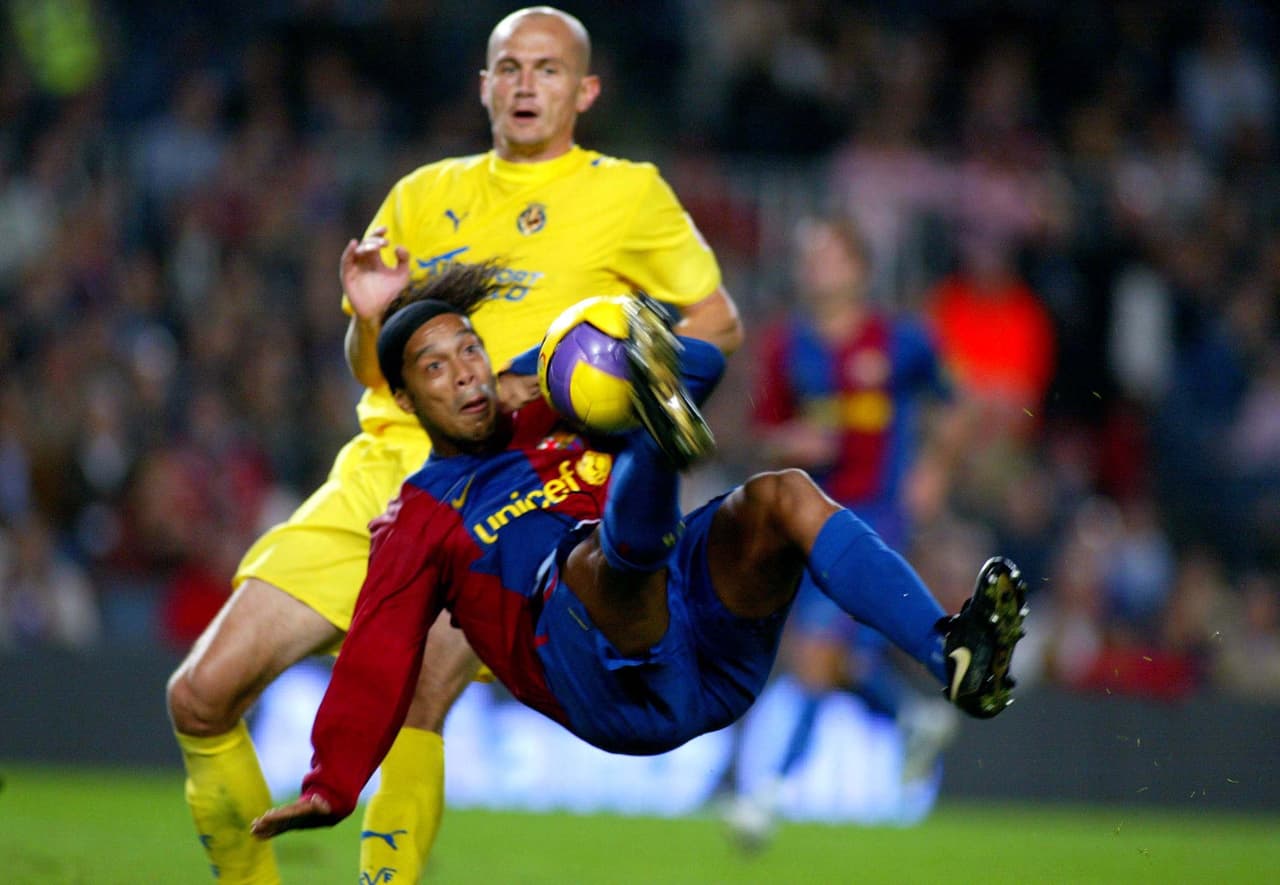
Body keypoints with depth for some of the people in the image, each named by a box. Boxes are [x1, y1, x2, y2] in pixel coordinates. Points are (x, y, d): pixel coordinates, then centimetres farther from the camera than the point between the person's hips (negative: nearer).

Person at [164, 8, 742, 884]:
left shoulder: (627, 194, 8)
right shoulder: (424, 196, 19)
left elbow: (718, 323, 9)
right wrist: (371, 318, -1)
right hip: (382, 466, 5)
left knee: (414, 696, -29)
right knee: (203, 695, -6)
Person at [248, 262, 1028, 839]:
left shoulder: (558, 428, 30)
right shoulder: (418, 519, 20)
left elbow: (704, 364, 31)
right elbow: (377, 662, 11)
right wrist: (330, 788, -2)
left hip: (719, 649, 5)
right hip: (621, 692, -5)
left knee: (782, 495, -21)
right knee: (601, 552, -35)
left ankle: (955, 657, -42)